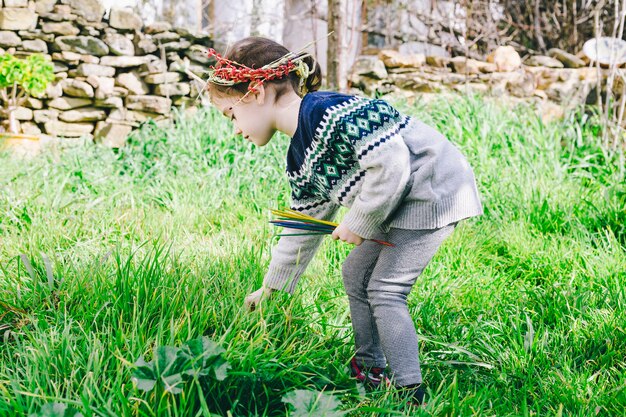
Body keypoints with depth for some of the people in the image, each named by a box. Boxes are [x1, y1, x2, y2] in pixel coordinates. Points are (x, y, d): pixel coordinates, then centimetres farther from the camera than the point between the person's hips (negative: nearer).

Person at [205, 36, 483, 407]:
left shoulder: (331, 112, -24)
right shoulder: (300, 160, 7)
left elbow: (392, 164, -28)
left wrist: (359, 223, -17)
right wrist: (272, 286, 23)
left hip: (434, 188, -10)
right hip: (400, 203, 10)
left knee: (385, 289, -10)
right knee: (356, 273, 16)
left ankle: (410, 391, -3)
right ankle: (370, 368, 28)